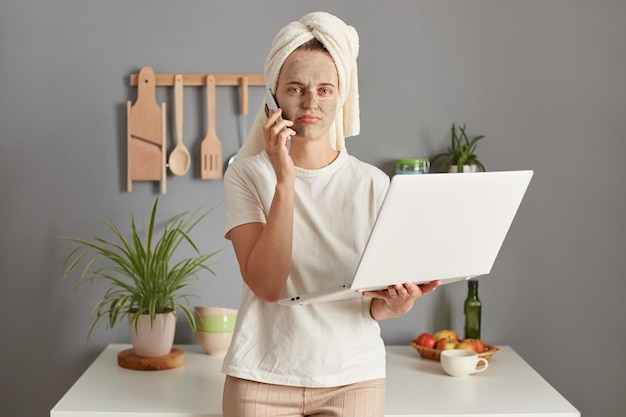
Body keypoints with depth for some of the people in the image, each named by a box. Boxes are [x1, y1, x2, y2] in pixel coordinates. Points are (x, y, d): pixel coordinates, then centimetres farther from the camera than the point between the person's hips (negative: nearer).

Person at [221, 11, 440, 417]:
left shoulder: (373, 184, 0)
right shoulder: (247, 174, -4)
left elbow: (375, 304, 2)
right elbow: (267, 285, -16)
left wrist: (395, 304, -20)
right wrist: (284, 181, -21)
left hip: (353, 378, 1)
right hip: (264, 378, -1)